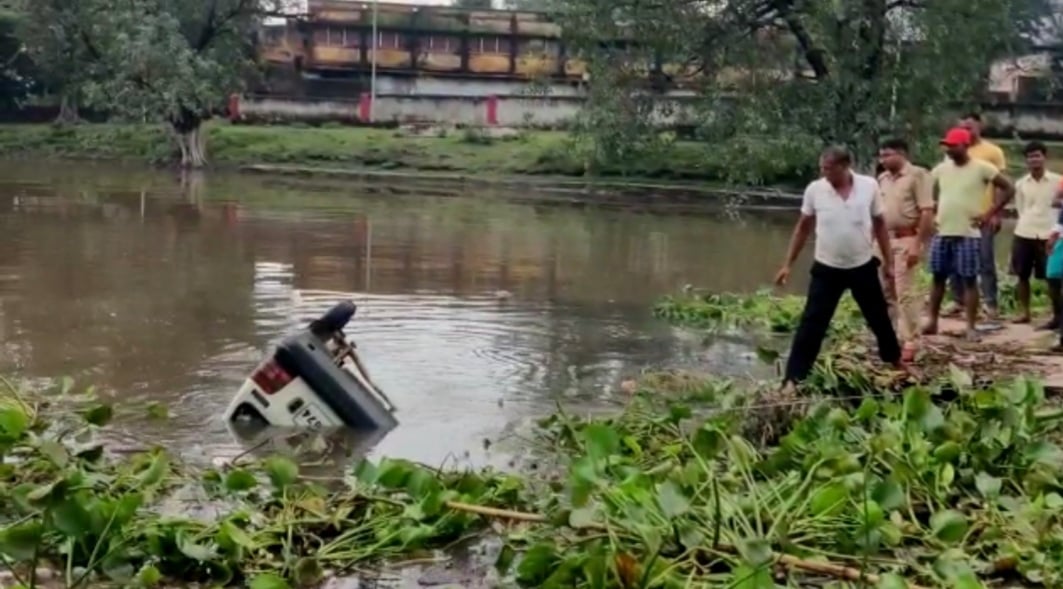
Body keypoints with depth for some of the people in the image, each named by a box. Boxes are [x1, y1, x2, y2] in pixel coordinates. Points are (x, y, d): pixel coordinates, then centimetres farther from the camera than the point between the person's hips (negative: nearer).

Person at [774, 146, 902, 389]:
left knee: (880, 318, 18)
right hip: (827, 269, -1)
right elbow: (803, 228, 3)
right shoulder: (815, 190, -9)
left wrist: (889, 262, 5)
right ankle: (793, 379, -5)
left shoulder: (869, 186, -9)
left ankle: (896, 362, 41)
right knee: (811, 325, -7)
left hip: (863, 267, 1)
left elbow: (880, 225, 3)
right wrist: (788, 264, 2)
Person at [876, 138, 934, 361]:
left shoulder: (918, 175, -9)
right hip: (885, 239, 7)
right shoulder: (883, 178, 12)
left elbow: (927, 213, -14)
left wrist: (917, 244, -19)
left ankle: (910, 343, -1)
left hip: (907, 239, -7)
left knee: (906, 292, -7)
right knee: (885, 291, 10)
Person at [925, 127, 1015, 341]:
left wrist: (989, 214, -8)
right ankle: (932, 322, 17)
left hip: (969, 234, -5)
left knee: (969, 280, -1)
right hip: (942, 233, 5)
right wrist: (934, 215, 7)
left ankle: (971, 327, 3)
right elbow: (932, 195, 22)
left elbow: (1009, 189, -4)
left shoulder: (982, 168, -7)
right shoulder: (940, 169, 7)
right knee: (938, 277, 9)